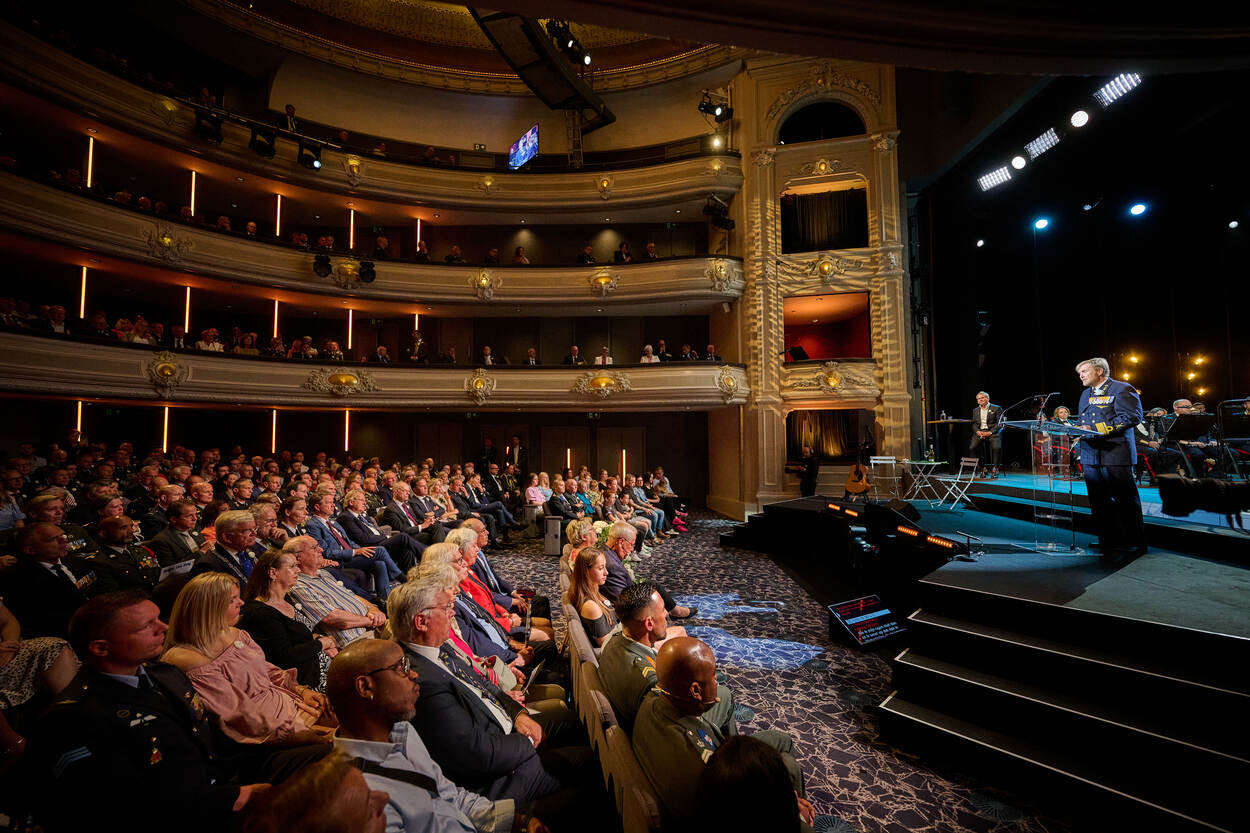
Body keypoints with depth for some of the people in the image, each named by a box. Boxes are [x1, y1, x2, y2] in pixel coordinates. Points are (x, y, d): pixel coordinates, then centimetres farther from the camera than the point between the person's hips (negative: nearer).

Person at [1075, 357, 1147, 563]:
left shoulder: (1123, 389, -3)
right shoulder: (1086, 394, 20)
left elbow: (1133, 416, -14)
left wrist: (1100, 429, -20)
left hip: (1115, 453, -7)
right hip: (1090, 455, 8)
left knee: (1125, 500, 0)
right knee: (1099, 501, 11)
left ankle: (1133, 545, 9)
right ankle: (1108, 542, 20)